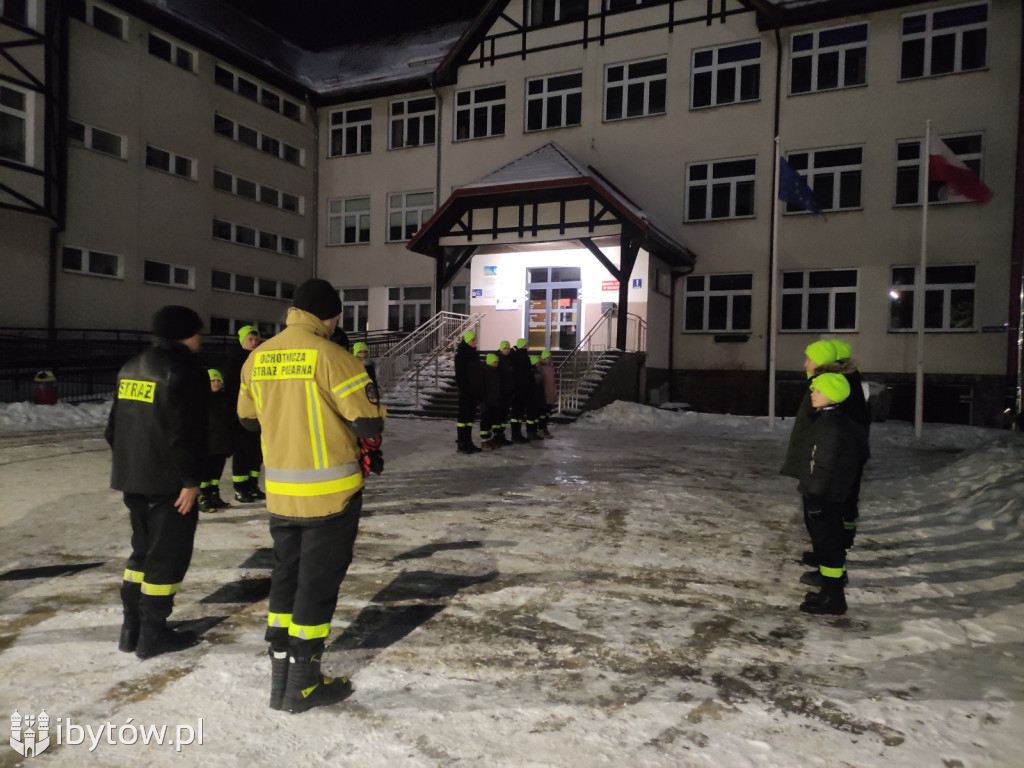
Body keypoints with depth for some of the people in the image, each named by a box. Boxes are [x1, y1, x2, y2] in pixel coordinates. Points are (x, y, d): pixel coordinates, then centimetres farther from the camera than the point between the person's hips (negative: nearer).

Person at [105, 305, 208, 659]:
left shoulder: (130, 368, 14)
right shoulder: (184, 370, -14)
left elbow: (114, 426, 18)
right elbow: (185, 431, -21)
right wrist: (191, 480, -17)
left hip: (132, 477, 9)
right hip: (168, 480, -9)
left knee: (143, 549, 18)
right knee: (168, 554, 1)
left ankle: (132, 628, 23)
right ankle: (153, 634, 8)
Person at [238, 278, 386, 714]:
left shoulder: (257, 359, 4)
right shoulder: (330, 356, -16)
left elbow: (248, 419, 14)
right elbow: (369, 424, -17)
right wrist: (373, 423, 5)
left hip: (280, 492, 6)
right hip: (331, 492, -6)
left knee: (286, 577, 17)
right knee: (318, 582, 6)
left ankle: (281, 680, 26)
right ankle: (303, 686, 17)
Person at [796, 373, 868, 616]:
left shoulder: (829, 425, -23)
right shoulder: (837, 420, 10)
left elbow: (822, 466, -24)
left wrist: (815, 498, -20)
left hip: (826, 496, -11)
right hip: (834, 495, 11)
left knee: (826, 543, -2)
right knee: (830, 541, 18)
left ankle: (832, 600, 7)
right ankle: (831, 592, 30)